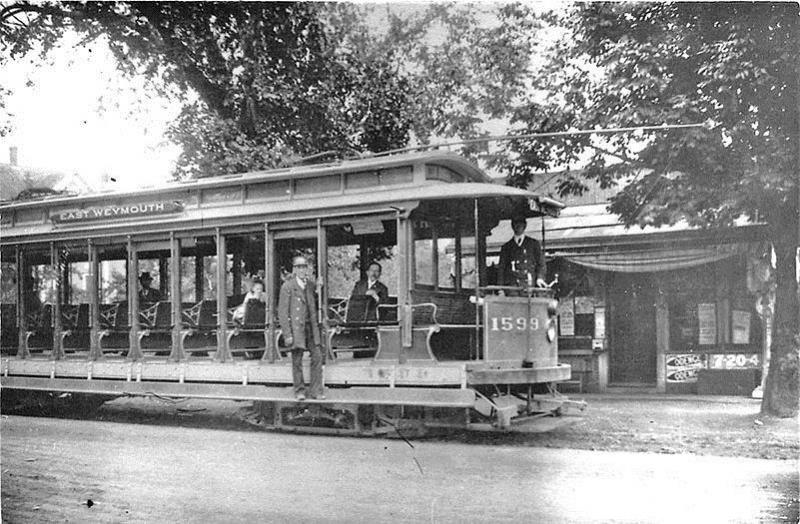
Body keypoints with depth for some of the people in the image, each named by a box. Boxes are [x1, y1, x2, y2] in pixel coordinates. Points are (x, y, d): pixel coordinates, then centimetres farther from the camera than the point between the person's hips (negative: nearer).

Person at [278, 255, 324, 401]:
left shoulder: (310, 285, 12)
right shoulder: (287, 287, -6)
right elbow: (282, 313, -8)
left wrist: (316, 327, 13)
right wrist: (287, 334, -13)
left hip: (311, 328, 5)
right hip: (296, 328, -5)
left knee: (317, 357, -1)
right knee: (297, 361, 1)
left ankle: (315, 391, 6)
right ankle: (299, 391, 16)